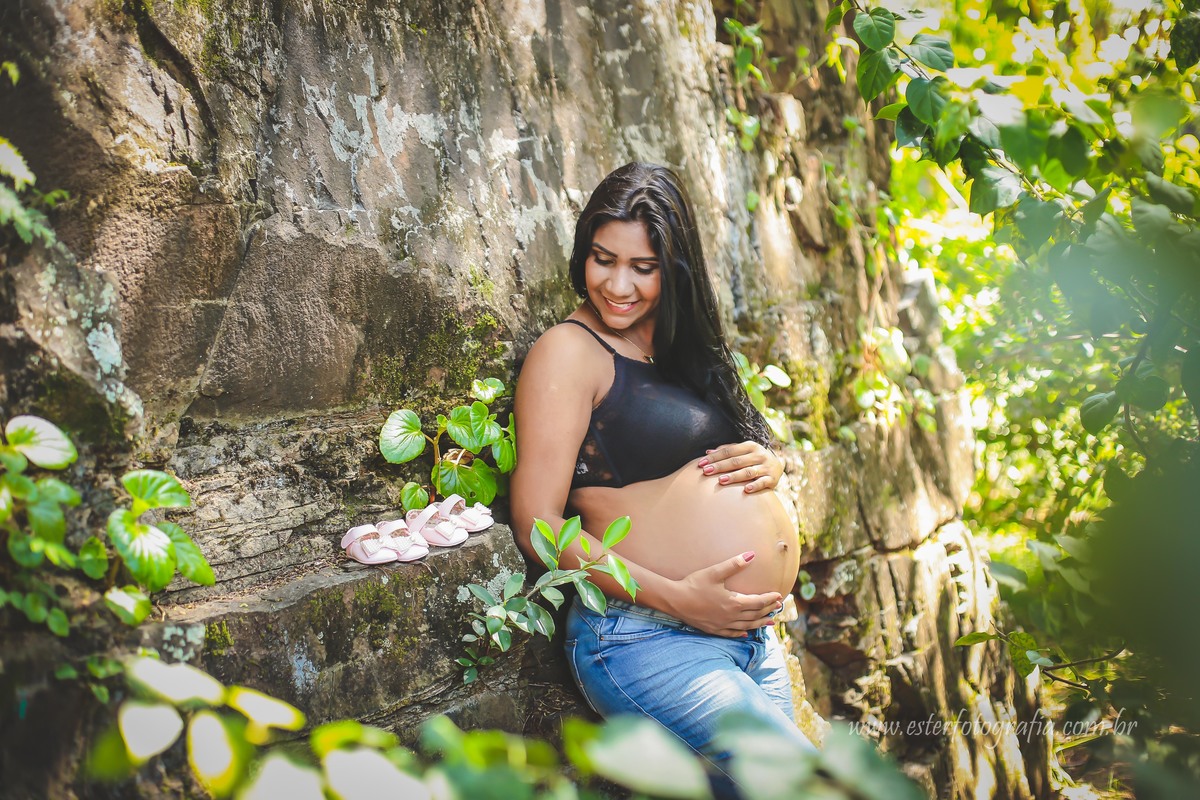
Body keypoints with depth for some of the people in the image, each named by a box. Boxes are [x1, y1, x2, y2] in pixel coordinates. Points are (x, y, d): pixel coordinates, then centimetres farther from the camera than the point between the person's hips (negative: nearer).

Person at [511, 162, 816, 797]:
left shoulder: (681, 349, 16)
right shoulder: (569, 350, -5)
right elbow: (538, 525, -12)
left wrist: (767, 463, 0)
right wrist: (676, 596, -20)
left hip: (754, 638, 8)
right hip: (648, 642, -8)